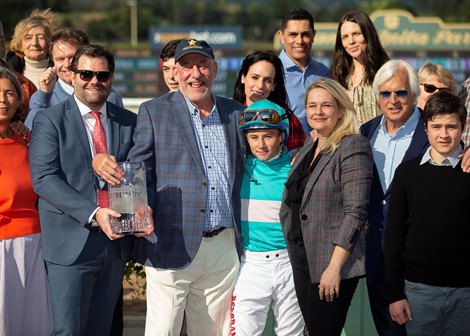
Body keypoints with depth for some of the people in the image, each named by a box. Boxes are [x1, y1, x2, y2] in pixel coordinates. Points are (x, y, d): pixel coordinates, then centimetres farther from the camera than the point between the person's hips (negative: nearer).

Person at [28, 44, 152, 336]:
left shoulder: (129, 123, 11)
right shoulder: (50, 121, -3)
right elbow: (44, 178, -12)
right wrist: (92, 213, -23)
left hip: (115, 243, 4)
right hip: (71, 243, -4)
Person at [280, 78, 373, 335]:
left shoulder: (353, 146, -11)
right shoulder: (308, 149, 15)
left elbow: (355, 211, -18)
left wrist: (335, 267, -22)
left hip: (332, 265, -8)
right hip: (302, 261, 8)